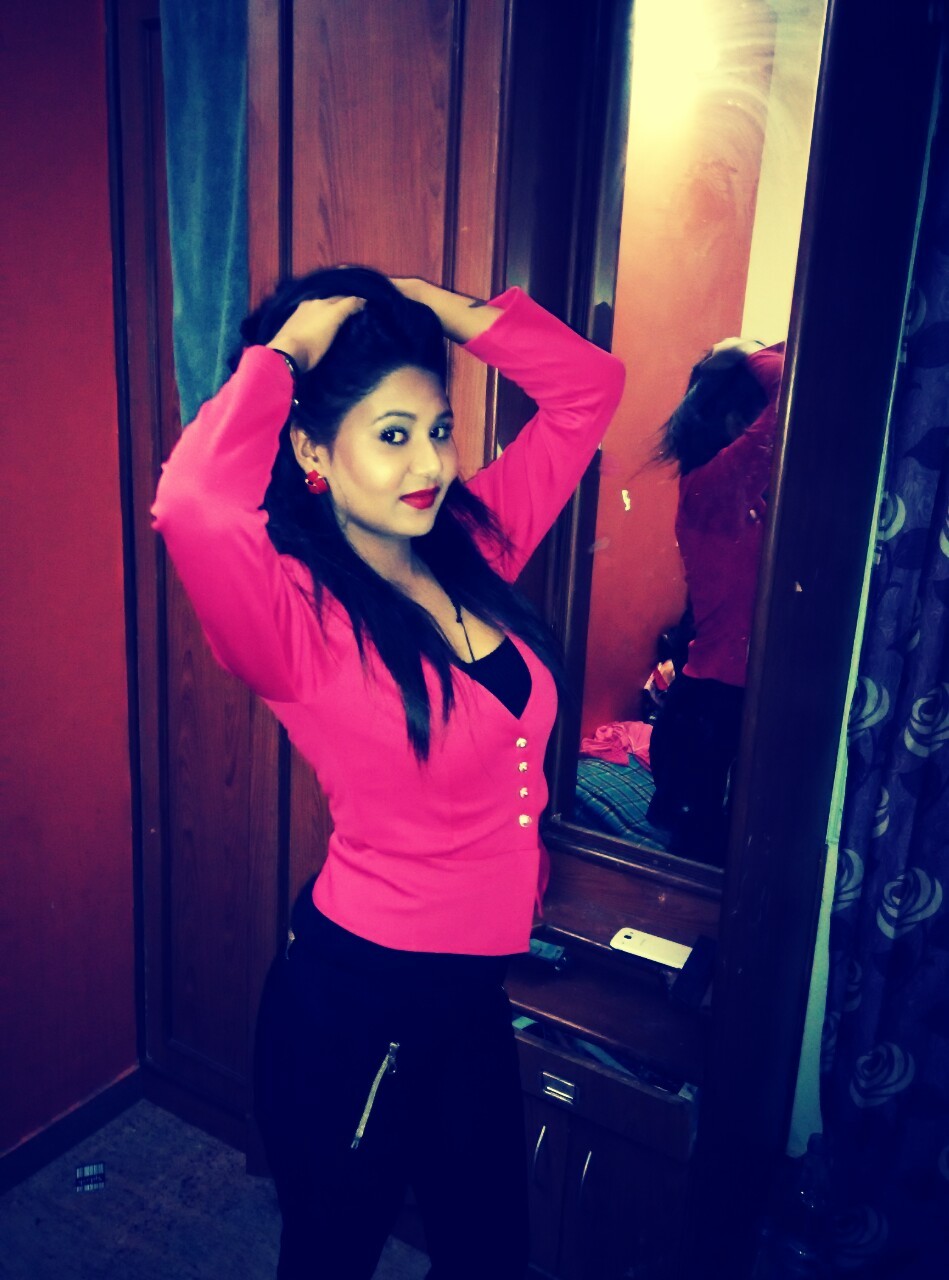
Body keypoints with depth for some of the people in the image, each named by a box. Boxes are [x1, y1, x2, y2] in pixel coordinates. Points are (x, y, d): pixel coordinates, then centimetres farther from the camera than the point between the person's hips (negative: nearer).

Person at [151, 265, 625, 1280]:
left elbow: (588, 386, 4)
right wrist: (281, 350, -26)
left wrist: (436, 308, -6)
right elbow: (193, 506, -43)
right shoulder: (296, 611, -21)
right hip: (355, 996, -6)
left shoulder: (473, 542, -2)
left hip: (475, 987, 6)